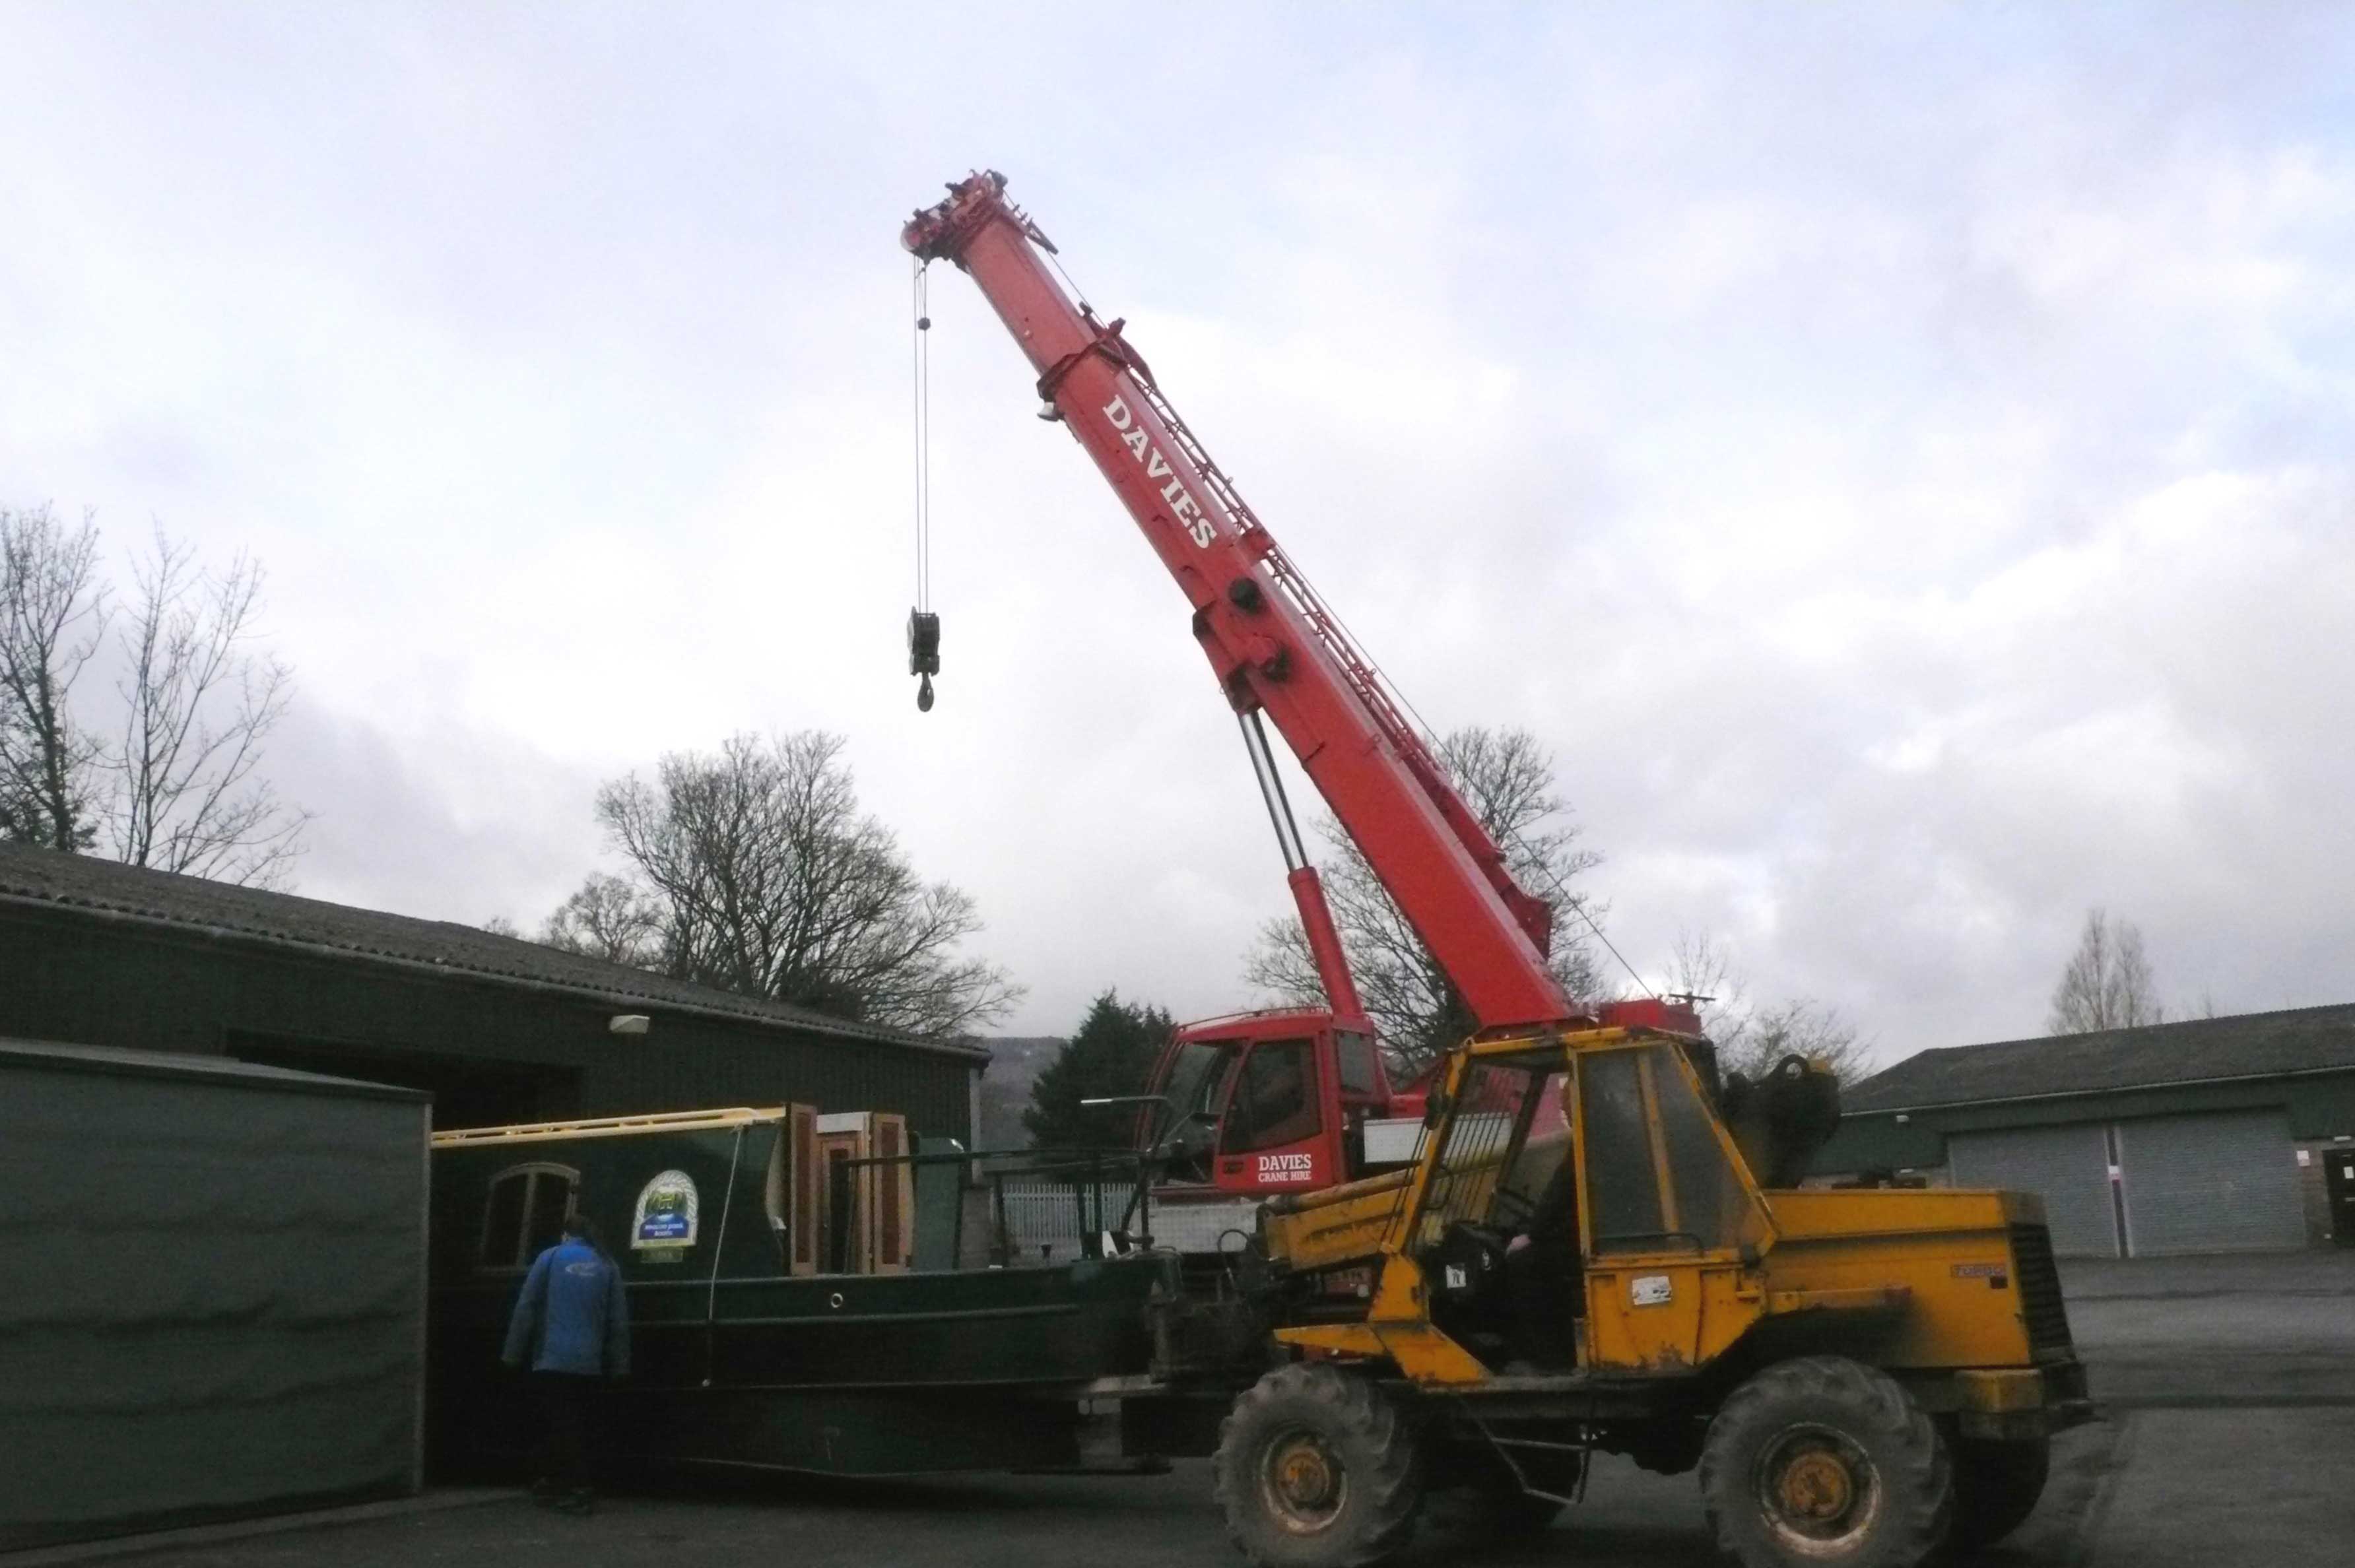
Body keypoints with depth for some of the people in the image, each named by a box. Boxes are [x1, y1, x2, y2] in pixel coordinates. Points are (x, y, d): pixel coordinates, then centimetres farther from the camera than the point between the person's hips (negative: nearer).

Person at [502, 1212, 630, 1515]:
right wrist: (618, 1365, 12)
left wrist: (514, 1354, 3)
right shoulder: (607, 1266, 9)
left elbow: (526, 1308, -2)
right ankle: (552, 1483, 22)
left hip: (552, 1358, -3)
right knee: (576, 1422, 14)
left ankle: (580, 1490, -9)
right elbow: (618, 1319, 9)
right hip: (588, 1362, 3)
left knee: (558, 1422, -1)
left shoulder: (550, 1259, 2)